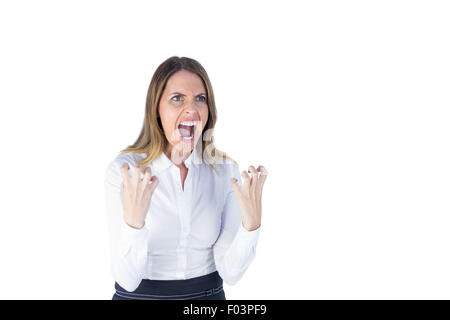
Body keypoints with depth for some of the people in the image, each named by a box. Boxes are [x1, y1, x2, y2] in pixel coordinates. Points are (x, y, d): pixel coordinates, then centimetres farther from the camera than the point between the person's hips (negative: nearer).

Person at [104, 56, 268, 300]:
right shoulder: (123, 171, -16)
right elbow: (127, 279, -20)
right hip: (139, 296, -2)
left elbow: (230, 273, -12)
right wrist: (133, 222, -36)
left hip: (208, 294, 2)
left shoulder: (226, 170, -9)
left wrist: (251, 223, -28)